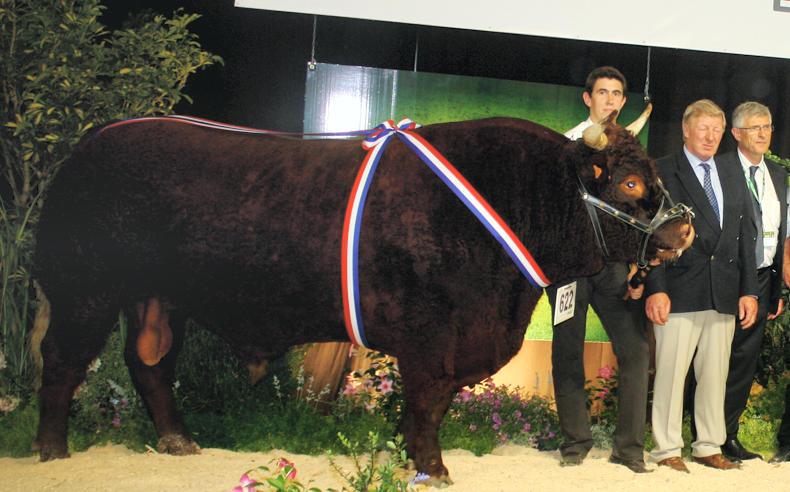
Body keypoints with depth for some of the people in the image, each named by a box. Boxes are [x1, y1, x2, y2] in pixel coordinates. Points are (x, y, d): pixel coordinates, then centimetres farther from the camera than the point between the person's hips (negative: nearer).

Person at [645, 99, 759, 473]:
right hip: (680, 292, -5)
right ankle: (667, 449, 9)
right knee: (671, 372, -1)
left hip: (725, 294, 5)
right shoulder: (662, 172, 0)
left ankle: (709, 446, 21)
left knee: (715, 374, 10)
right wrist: (655, 288, -13)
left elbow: (746, 234, 14)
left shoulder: (733, 173, 16)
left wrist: (749, 290, 8)